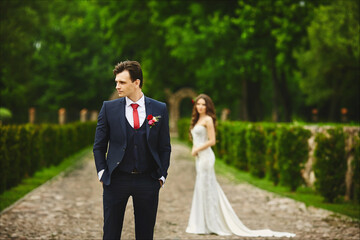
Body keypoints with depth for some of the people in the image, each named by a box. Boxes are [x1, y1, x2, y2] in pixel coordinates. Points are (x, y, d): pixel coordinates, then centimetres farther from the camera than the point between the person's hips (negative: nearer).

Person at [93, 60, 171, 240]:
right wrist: (102, 173, 0)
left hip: (148, 182, 0)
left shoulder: (159, 109, 2)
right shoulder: (109, 108, 1)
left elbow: (165, 147, 7)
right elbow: (99, 145, 7)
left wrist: (161, 175, 2)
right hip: (116, 180, 0)